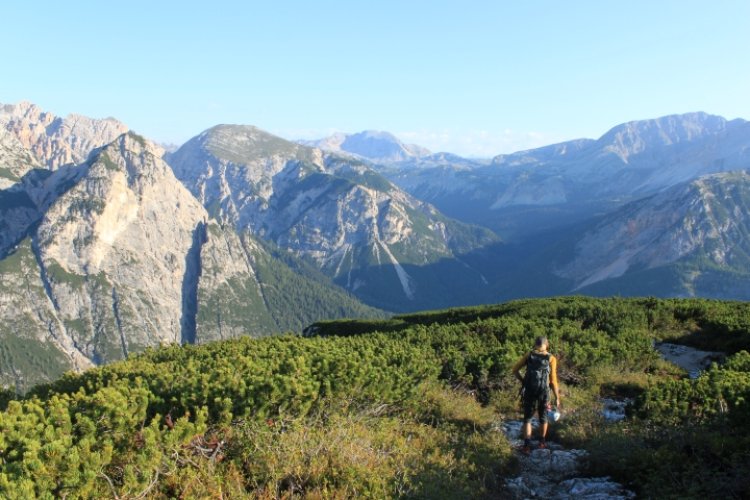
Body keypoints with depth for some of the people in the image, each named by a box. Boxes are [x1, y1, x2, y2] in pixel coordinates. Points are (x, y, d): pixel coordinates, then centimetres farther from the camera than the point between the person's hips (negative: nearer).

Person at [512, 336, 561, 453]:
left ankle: (527, 445, -2)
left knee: (527, 418, 10)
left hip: (529, 391, 1)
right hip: (544, 392, 0)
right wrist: (557, 398, 3)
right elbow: (553, 381, -5)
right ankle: (542, 442, 34)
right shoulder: (551, 358, -2)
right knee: (543, 417, 22)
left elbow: (515, 370, 2)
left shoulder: (529, 355, 4)